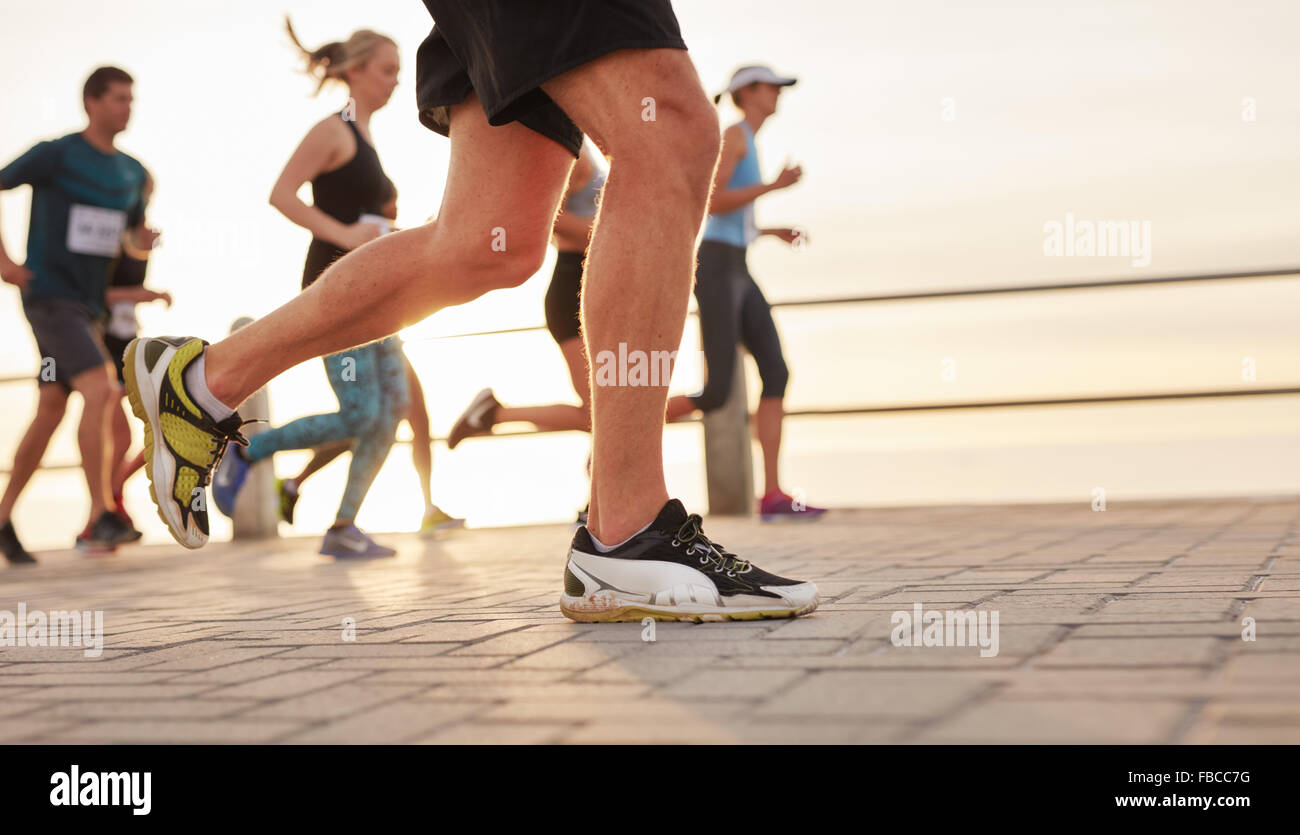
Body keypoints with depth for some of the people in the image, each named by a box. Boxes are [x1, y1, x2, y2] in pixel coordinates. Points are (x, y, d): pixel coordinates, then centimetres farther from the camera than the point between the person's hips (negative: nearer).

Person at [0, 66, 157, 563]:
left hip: (89, 306, 7)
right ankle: (101, 517, -23)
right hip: (49, 295, -7)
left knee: (51, 410, 10)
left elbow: (135, 237, 21)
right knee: (99, 390, -22)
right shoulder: (56, 155, -8)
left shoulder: (132, 173, 11)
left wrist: (147, 240, -4)